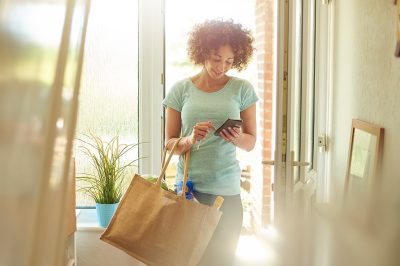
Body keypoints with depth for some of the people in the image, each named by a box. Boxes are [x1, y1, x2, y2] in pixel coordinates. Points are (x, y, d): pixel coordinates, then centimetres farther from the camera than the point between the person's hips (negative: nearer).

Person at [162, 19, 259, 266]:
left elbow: (251, 142, 8)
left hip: (227, 190, 0)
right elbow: (169, 144, 4)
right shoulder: (181, 89, 3)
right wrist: (190, 140, -16)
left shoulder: (242, 89, 3)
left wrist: (237, 138, -14)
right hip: (188, 188, 0)